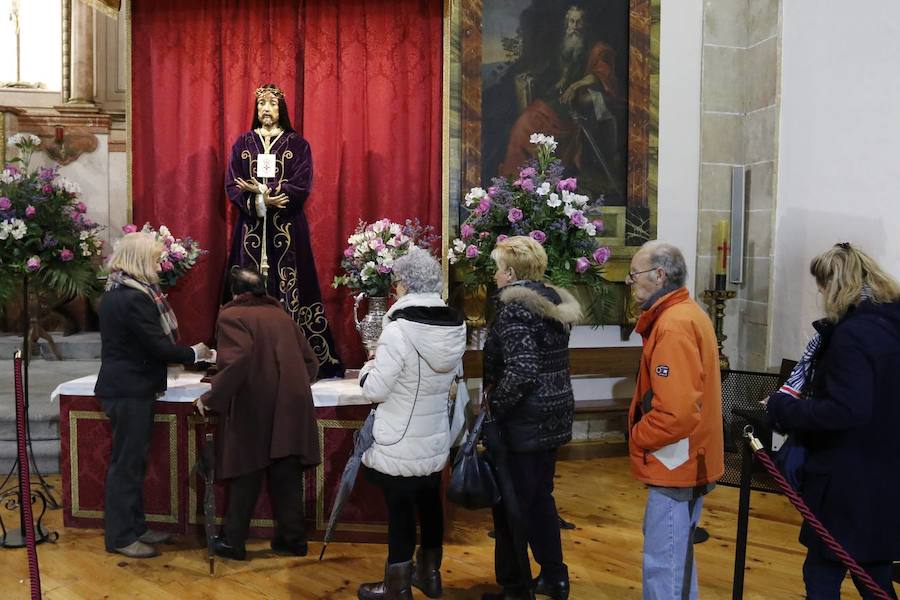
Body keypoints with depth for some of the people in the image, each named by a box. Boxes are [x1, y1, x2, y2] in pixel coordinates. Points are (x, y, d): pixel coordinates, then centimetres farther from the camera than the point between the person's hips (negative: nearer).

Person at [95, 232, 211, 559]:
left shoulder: (118, 292, 12)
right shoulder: (134, 298, -20)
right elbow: (158, 347, -20)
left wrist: (182, 351, 10)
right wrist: (194, 353, -6)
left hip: (125, 387, 10)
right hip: (130, 392, -10)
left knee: (132, 461, 15)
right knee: (127, 462, -2)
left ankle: (134, 526, 24)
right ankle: (120, 537, 6)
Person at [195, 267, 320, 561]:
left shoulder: (232, 316, -4)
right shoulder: (281, 315, 14)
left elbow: (236, 360, -21)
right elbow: (310, 361, 14)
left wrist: (213, 398, -13)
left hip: (254, 410, -5)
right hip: (291, 410, 5)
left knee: (245, 477, 6)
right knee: (287, 476, 11)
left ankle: (233, 541, 15)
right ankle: (292, 539, 17)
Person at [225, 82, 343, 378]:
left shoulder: (297, 144, 4)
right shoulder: (243, 144, 10)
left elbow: (302, 186, -6)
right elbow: (232, 185, 2)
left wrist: (262, 190, -14)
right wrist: (261, 199, -15)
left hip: (287, 227, -2)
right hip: (251, 227, 2)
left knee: (288, 285, -5)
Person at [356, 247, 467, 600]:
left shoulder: (398, 332, -23)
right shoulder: (454, 327, -1)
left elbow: (375, 390, -18)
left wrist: (370, 366, 1)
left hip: (400, 444, -7)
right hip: (435, 439, 7)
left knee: (400, 512, 4)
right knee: (430, 504, 20)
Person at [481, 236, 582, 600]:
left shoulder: (515, 308, -18)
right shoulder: (554, 302, 8)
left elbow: (521, 371, -27)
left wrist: (493, 404, -16)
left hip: (524, 421, -9)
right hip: (554, 415, 9)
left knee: (511, 504, 4)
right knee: (540, 497, 20)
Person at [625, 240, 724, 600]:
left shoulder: (674, 326, -22)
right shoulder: (685, 313, 11)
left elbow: (677, 413, -29)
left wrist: (636, 439, -15)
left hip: (675, 461, -11)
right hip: (684, 459, 11)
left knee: (663, 563, -4)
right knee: (674, 553, 23)